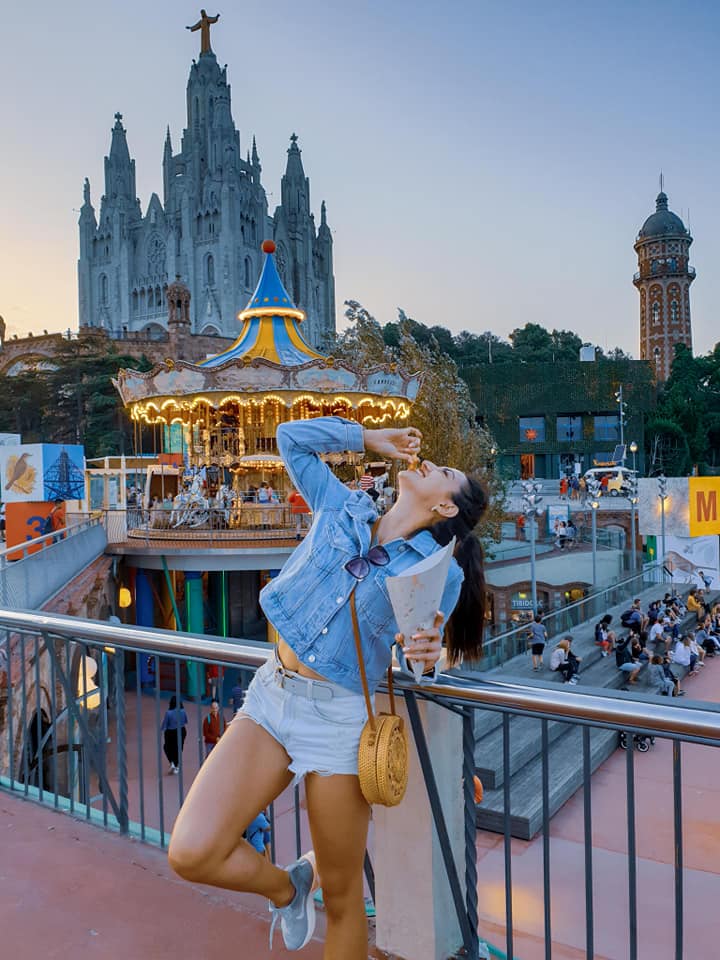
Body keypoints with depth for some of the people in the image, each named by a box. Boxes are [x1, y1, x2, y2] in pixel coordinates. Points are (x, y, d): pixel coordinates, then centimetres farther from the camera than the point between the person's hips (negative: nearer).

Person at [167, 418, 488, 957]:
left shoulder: (441, 574, -3)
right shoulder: (343, 509, 6)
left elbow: (418, 651, 3)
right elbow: (293, 438, 13)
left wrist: (422, 655, -19)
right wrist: (367, 439, 13)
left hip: (339, 720, -3)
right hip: (271, 695, 4)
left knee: (342, 898, 11)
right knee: (190, 853, -8)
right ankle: (285, 886, 23)